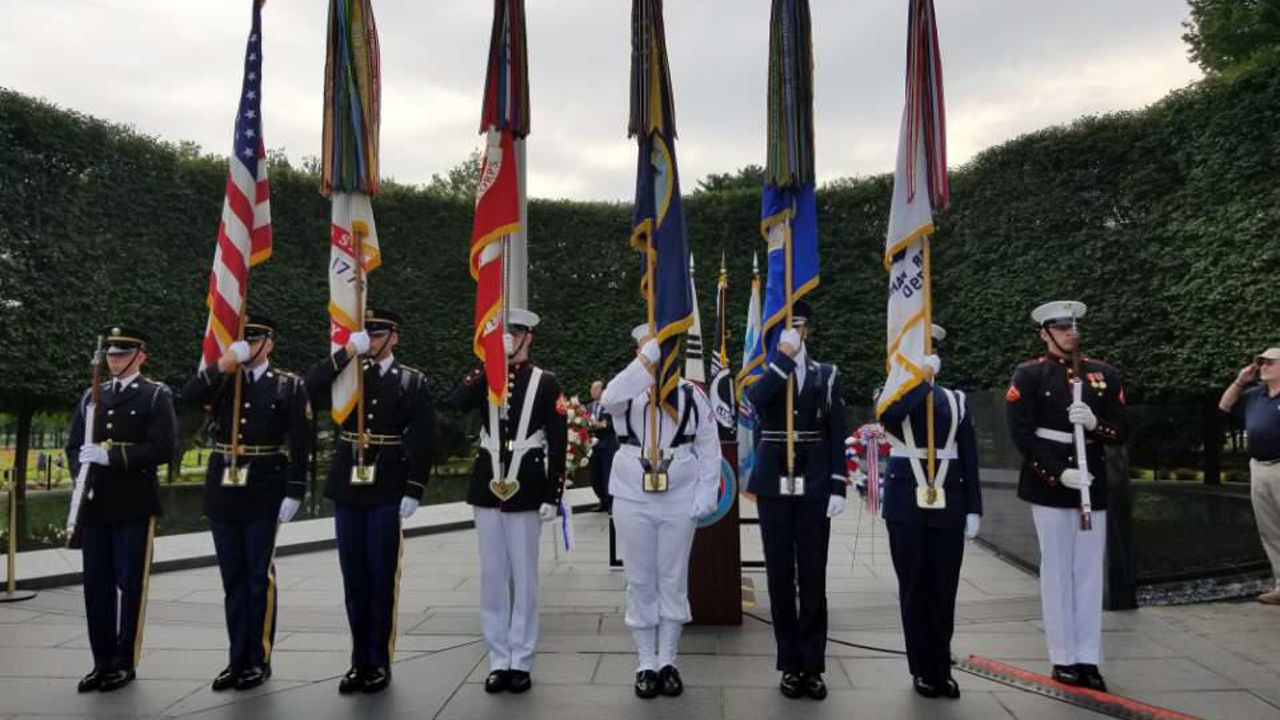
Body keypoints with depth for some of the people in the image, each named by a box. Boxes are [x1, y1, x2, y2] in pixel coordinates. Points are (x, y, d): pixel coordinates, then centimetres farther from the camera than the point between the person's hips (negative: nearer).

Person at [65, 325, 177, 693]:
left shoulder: (157, 396, -1)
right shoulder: (91, 397, 16)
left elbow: (164, 448, -11)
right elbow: (74, 445, 16)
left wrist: (111, 455, -16)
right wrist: (81, 473, -3)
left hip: (134, 505, -5)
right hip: (94, 504, 5)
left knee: (130, 584, 2)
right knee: (96, 585, 8)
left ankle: (125, 663, 12)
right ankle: (102, 662, 19)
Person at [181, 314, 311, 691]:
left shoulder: (289, 385, -1)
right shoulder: (221, 381, 11)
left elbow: (300, 443, -6)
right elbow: (188, 396, -9)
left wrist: (294, 492, -12)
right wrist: (225, 362, -14)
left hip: (264, 494, -4)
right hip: (223, 491, 4)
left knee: (259, 577, 3)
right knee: (232, 578, 10)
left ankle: (259, 660, 14)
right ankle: (238, 659, 20)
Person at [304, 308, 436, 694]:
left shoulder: (413, 381, 0)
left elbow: (423, 440, -5)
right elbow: (312, 385, -8)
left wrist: (414, 491, -11)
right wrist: (347, 352, -14)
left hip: (387, 490, -3)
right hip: (348, 487, 3)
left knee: (382, 577, 2)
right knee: (354, 576, 9)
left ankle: (379, 663, 14)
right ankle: (360, 660, 21)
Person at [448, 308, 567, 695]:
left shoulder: (545, 382, -1)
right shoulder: (486, 378, 8)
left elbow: (558, 444, -3)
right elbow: (456, 403, -14)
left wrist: (552, 497, -8)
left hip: (526, 491, -3)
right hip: (487, 488, 3)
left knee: (524, 577, 6)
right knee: (492, 578, 9)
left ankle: (521, 662, 17)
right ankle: (499, 661, 19)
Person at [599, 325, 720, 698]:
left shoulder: (692, 394, 2)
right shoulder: (628, 392, 0)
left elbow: (709, 450, 3)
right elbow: (610, 399, -26)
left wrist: (705, 497, -5)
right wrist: (648, 355, -29)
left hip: (679, 502, 0)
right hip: (632, 501, 0)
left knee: (673, 582, 9)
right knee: (640, 583, 7)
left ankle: (668, 662, 23)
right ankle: (646, 665, 20)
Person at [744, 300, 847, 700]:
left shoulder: (827, 375, 8)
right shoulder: (763, 370, 6)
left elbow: (837, 435, 4)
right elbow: (755, 398, -19)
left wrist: (838, 487, -3)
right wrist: (783, 355, -17)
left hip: (814, 484, 0)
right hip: (774, 484, 0)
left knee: (813, 576, 3)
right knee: (780, 575, 5)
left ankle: (813, 665, 13)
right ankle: (790, 664, 15)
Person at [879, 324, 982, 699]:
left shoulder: (957, 399, 10)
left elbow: (969, 459, 7)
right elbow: (888, 415, -22)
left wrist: (973, 509, 2)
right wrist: (922, 380, -18)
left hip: (948, 504, 2)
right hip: (906, 505, -1)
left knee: (944, 589, 7)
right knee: (913, 588, 5)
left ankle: (941, 669, 20)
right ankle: (922, 670, 17)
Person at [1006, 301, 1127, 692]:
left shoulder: (1105, 374, 9)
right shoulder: (1029, 374, -2)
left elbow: (1122, 431, 8)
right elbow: (1021, 434, -9)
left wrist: (1094, 423, -14)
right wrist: (1058, 473, -18)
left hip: (1093, 485, 4)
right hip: (1049, 485, -4)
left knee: (1090, 572, 7)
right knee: (1057, 571, 3)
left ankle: (1088, 659, 16)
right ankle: (1063, 659, 13)